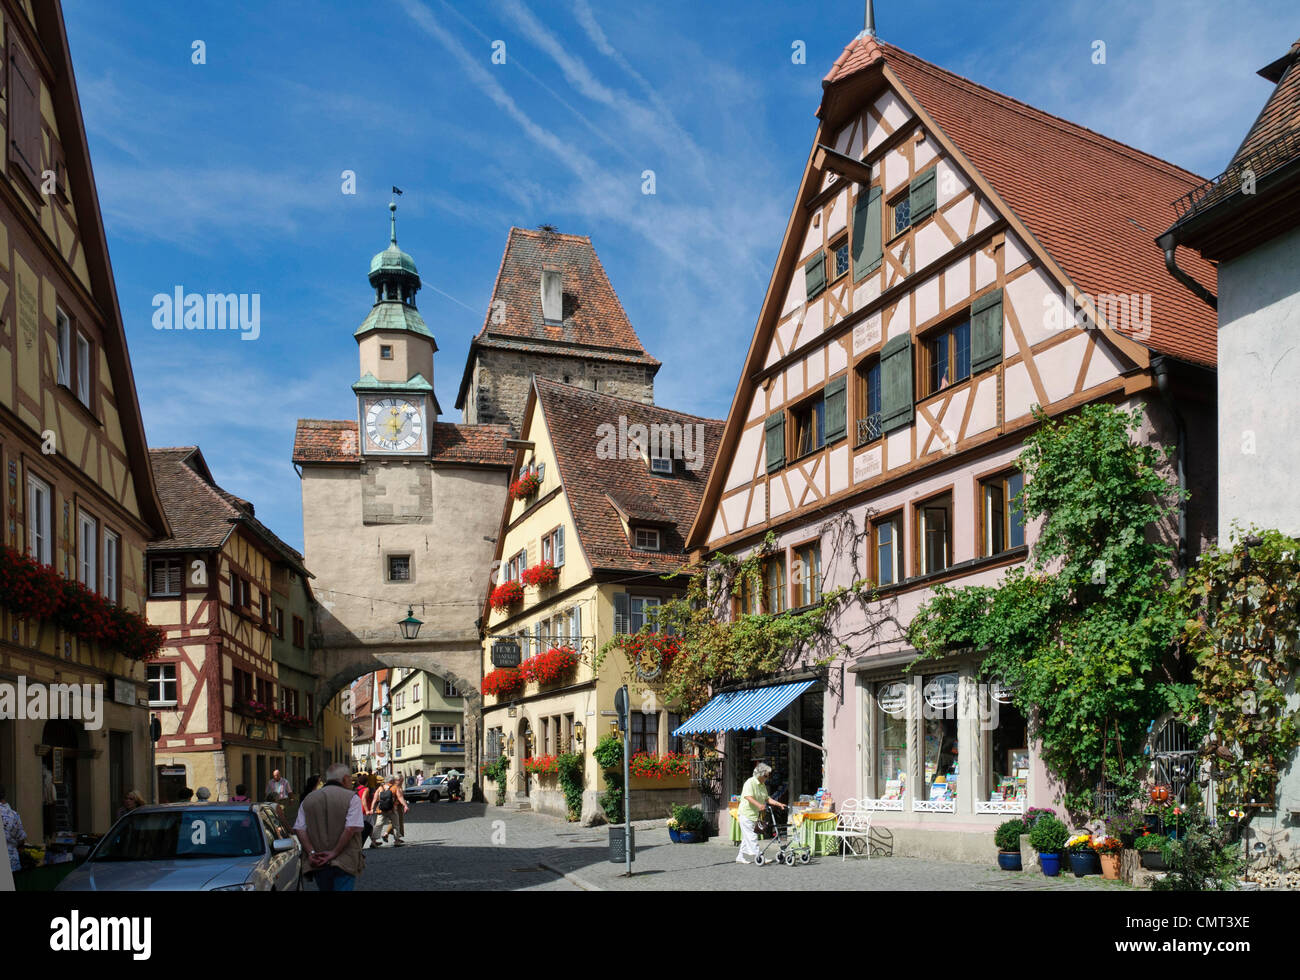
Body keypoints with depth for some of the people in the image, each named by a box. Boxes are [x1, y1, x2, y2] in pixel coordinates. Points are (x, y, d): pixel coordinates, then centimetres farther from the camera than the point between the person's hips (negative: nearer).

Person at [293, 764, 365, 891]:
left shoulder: (308, 800, 11)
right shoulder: (351, 798, -4)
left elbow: (299, 830, 2)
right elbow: (351, 828, -15)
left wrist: (311, 852, -3)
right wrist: (335, 853, -11)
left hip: (318, 864, 5)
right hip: (345, 862, -5)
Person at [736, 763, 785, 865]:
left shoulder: (762, 785, 12)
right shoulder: (750, 782, -16)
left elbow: (767, 798, 16)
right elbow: (748, 796, -29)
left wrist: (779, 804, 5)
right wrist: (758, 805, -43)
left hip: (754, 814, 9)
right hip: (746, 814, -9)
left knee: (747, 837, 12)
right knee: (752, 837, -9)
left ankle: (740, 857, 19)